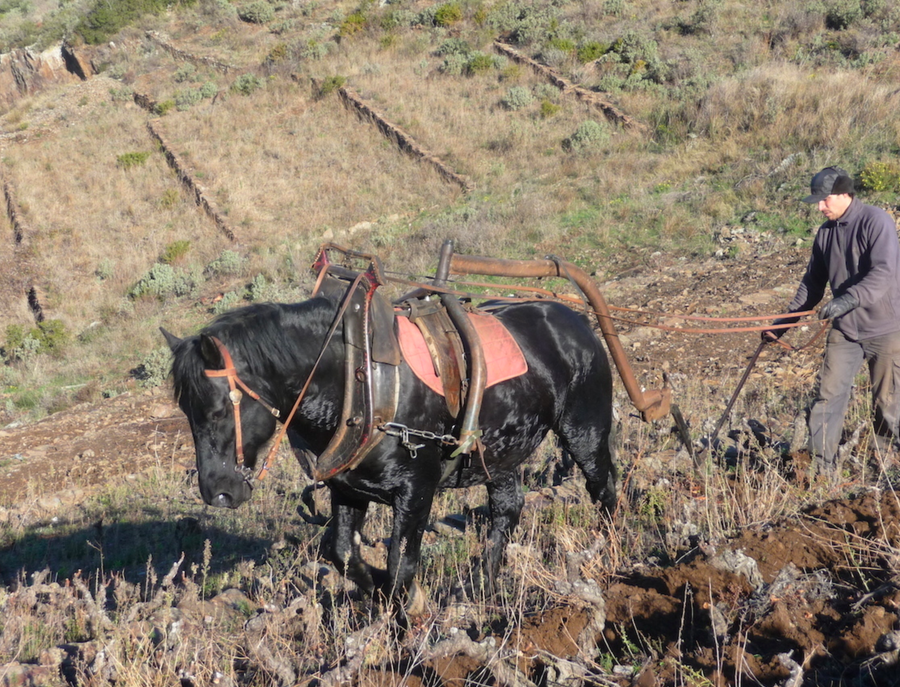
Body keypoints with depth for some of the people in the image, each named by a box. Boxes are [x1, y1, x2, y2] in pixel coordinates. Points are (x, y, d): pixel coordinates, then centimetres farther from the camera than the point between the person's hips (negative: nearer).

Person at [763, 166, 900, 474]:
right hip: (844, 330, 6)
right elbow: (812, 283, 16)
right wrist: (785, 320, 10)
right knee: (828, 394, -3)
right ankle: (820, 466, 1)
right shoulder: (825, 233, 8)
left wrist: (848, 300, -35)